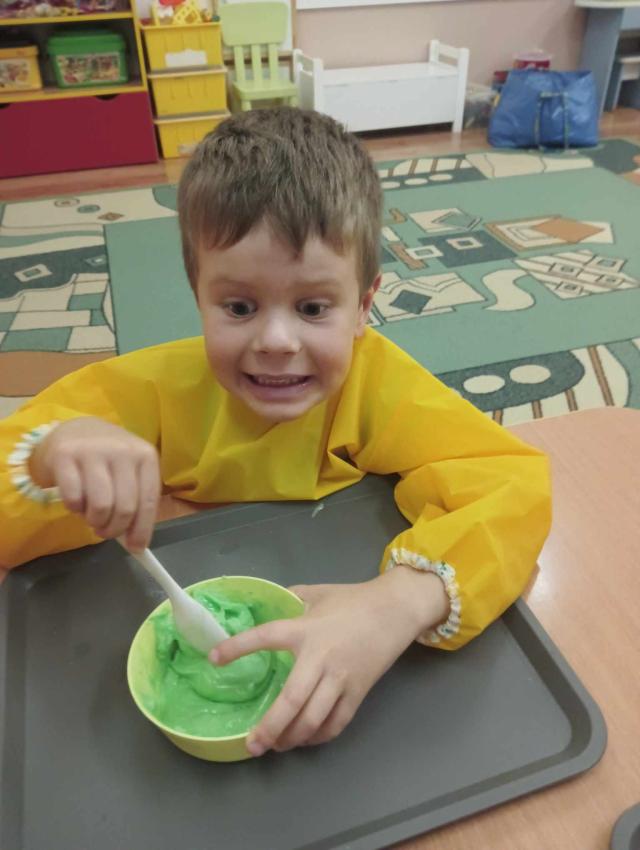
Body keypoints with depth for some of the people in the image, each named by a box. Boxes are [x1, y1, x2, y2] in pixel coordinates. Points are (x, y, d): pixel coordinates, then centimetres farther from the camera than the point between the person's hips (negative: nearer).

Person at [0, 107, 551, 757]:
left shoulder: (374, 380, -18)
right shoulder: (153, 388, -15)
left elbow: (513, 483, -26)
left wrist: (403, 599, -42)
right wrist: (55, 451, -35)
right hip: (189, 648, 2)